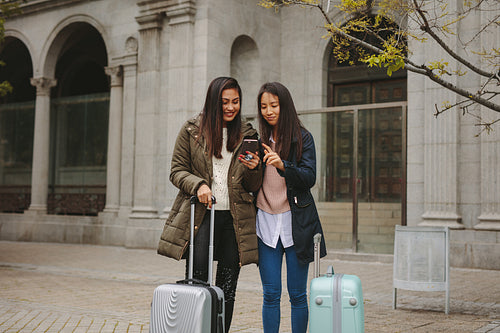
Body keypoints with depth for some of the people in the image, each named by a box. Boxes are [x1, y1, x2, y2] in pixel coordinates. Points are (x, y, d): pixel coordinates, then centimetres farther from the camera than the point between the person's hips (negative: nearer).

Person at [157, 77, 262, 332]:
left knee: (227, 289, 6)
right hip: (200, 215, -2)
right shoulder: (192, 131, 4)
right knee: (197, 279, -6)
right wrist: (198, 184, -14)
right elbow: (177, 170, 4)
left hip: (234, 218, 2)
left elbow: (254, 186, 12)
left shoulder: (247, 135, 10)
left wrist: (254, 169, -10)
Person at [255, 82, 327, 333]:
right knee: (271, 295, 4)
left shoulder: (302, 138, 0)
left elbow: (309, 178, -10)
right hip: (265, 222, 3)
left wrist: (282, 165, -26)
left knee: (297, 294, 4)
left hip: (296, 222, -2)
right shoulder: (257, 141, 9)